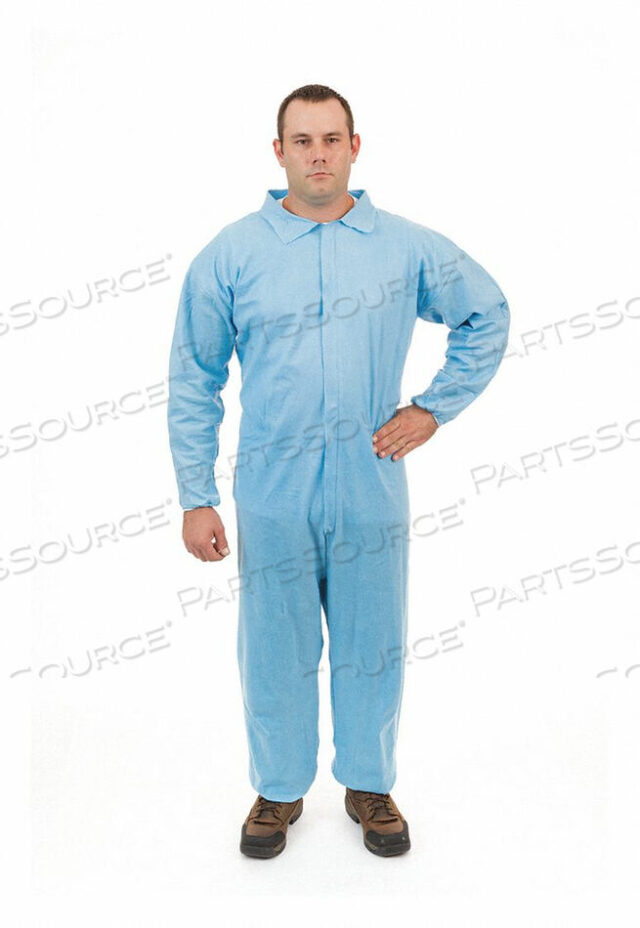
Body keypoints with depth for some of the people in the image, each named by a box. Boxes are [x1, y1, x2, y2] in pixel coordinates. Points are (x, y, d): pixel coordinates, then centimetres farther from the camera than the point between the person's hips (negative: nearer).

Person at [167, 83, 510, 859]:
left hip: (372, 493, 1)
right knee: (275, 652, 11)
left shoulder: (407, 247, 1)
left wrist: (434, 406, 4)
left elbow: (488, 316, 14)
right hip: (272, 497, 0)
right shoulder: (230, 254, -1)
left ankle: (369, 786, 38)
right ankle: (279, 790, 36)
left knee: (372, 647, 14)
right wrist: (196, 497, -4)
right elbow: (193, 382, 1)